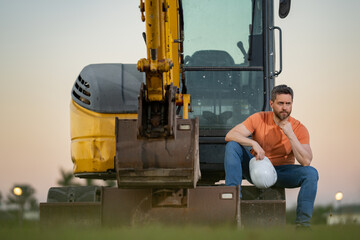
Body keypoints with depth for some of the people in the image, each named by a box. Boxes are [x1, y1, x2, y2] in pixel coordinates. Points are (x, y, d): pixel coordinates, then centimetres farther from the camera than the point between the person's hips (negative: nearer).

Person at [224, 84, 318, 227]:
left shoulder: (299, 129, -10)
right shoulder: (259, 119, -9)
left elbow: (306, 162, -22)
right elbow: (230, 135, -17)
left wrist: (290, 135, -29)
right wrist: (253, 143, -33)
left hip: (282, 172, 0)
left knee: (311, 173, -28)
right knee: (232, 146, -22)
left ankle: (303, 221, -21)